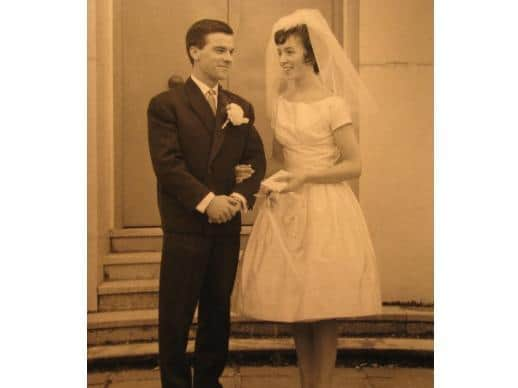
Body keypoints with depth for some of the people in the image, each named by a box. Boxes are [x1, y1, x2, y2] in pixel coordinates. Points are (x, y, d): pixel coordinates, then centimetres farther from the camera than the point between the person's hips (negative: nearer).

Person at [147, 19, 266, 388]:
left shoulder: (242, 107, 13)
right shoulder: (166, 104, -2)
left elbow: (256, 161, 8)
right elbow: (167, 164, -11)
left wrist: (240, 196, -10)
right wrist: (207, 201, -18)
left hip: (228, 226, 5)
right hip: (185, 227, -4)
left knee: (218, 313, 12)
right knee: (176, 315, 4)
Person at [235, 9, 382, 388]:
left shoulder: (334, 104, -8)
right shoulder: (281, 102, 10)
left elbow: (354, 165, -8)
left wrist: (306, 176, -17)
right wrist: (255, 173, 2)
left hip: (325, 210, -5)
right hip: (287, 211, 6)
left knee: (323, 308, 1)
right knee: (296, 305, 11)